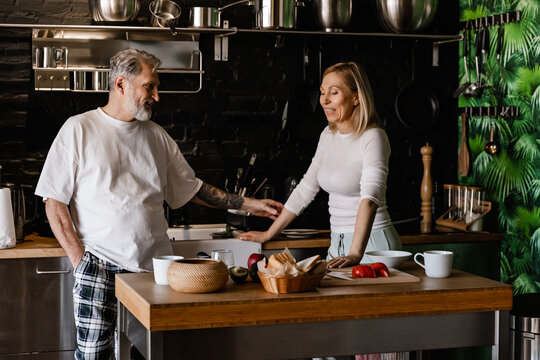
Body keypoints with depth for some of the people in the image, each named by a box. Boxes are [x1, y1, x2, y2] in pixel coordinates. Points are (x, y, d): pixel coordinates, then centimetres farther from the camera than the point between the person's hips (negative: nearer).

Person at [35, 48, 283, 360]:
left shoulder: (157, 136, 15)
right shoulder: (79, 129, 1)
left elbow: (191, 189, 21)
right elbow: (55, 202, -1)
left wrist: (246, 204, 14)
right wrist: (79, 259, -8)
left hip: (155, 264, 4)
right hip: (100, 265, -4)